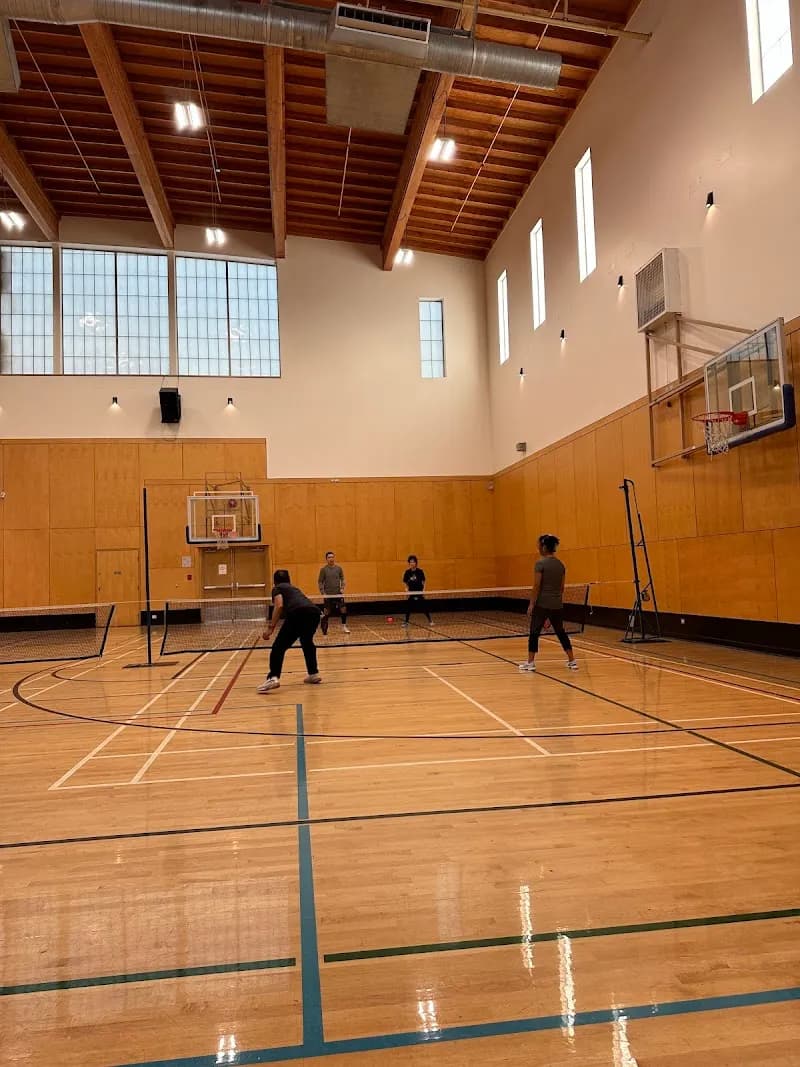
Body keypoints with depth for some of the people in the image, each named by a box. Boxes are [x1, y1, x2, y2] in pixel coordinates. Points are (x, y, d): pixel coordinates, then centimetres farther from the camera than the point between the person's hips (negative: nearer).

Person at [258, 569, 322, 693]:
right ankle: (313, 674, 32)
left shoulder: (277, 588, 19)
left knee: (278, 647, -2)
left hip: (298, 612, -7)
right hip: (314, 611, 7)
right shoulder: (294, 588, 38)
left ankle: (273, 678, -17)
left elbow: (279, 606, -1)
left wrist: (271, 627, -2)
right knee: (307, 642, 31)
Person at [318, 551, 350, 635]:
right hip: (328, 595, -2)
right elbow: (320, 582, -1)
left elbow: (342, 579, 11)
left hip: (338, 594, 2)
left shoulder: (339, 568, 3)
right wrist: (323, 593, -9)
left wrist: (342, 588, -4)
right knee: (326, 612, 2)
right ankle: (324, 629, 15)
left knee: (343, 610, -3)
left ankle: (344, 627, 14)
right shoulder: (323, 569, -3)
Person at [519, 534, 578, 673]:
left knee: (534, 632, 5)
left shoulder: (540, 564, -12)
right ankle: (572, 661, 15)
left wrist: (531, 604, -8)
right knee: (561, 632, 16)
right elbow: (562, 588, 12)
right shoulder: (561, 565, 7)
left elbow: (536, 587, -13)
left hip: (542, 604, -6)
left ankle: (530, 662, 9)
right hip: (557, 605, 6)